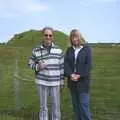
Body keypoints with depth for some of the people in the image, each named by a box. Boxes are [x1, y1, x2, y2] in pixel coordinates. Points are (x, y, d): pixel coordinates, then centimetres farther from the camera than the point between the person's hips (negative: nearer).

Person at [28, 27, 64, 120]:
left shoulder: (58, 50, 1)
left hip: (55, 82, 1)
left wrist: (62, 80, 5)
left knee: (56, 106, 10)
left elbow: (62, 65, 7)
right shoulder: (36, 50, -2)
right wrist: (38, 67, -13)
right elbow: (31, 63, 8)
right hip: (42, 82, -1)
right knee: (43, 106, 9)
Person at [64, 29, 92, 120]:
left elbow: (89, 64, -9)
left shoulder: (87, 48, -3)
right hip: (72, 81, 4)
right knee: (75, 104, 12)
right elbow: (66, 63, 0)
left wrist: (80, 75, -16)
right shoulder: (69, 49, 9)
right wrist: (70, 74, -15)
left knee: (84, 104, -4)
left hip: (83, 81, -4)